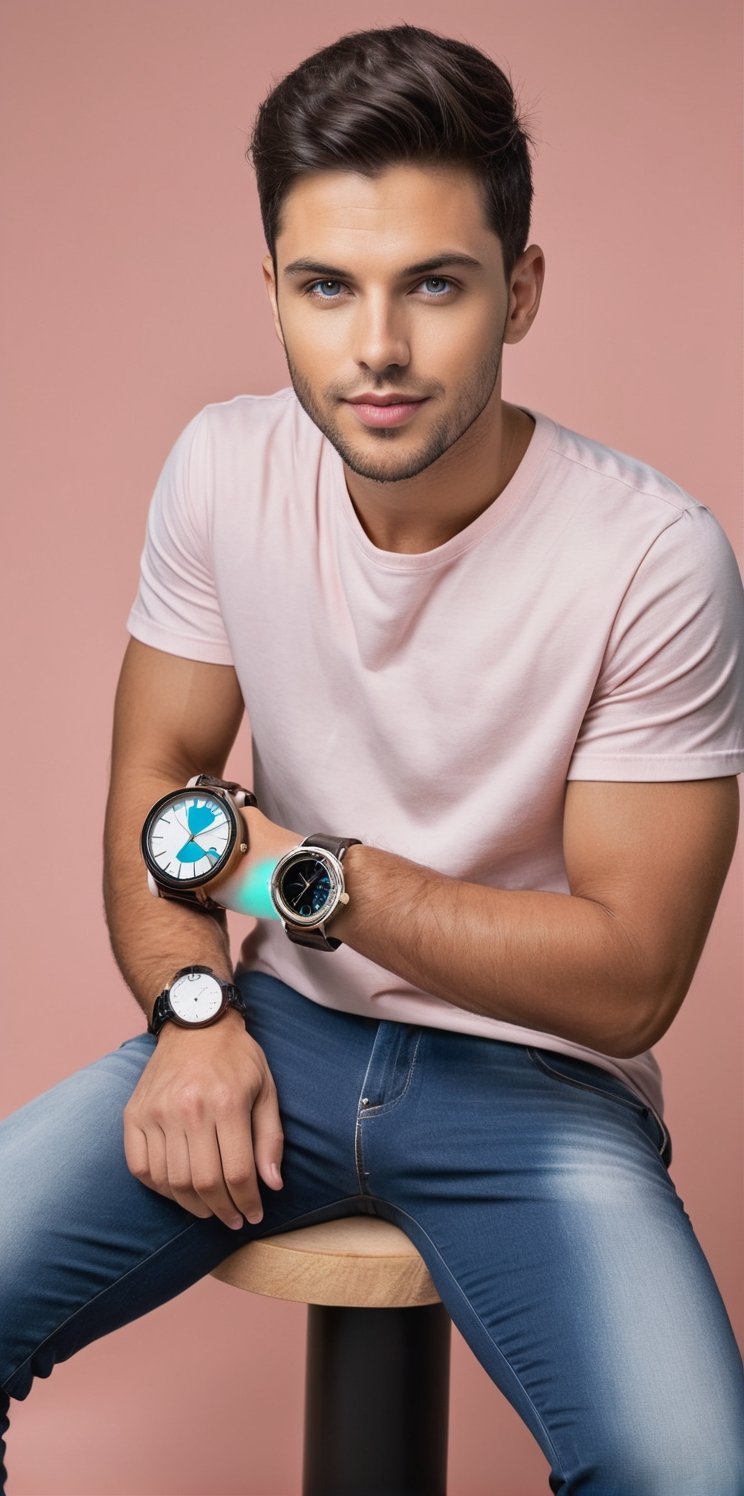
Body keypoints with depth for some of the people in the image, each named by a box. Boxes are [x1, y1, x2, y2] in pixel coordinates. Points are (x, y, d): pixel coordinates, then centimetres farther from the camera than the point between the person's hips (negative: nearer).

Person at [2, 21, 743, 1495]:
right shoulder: (224, 467, -5)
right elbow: (155, 777, 5)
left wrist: (296, 869, -17)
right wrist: (195, 1004, -13)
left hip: (531, 1076, -3)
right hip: (276, 1025, 3)